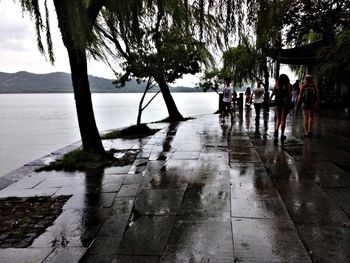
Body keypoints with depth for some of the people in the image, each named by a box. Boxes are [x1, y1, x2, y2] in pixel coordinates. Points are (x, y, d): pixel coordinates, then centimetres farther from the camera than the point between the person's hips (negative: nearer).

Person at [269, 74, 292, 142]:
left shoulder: (277, 85, 5)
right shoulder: (288, 85, -1)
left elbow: (272, 93, -2)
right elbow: (290, 95, -8)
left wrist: (269, 100, 3)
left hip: (277, 102, 2)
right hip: (285, 102, -2)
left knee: (278, 119, 12)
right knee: (283, 119, 5)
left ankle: (276, 130, -14)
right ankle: (282, 134, 4)